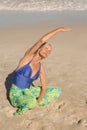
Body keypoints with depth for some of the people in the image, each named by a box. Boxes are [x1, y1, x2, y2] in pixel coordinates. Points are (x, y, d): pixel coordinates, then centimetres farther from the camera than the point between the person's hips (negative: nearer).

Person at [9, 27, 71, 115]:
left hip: (29, 90, 6)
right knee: (32, 103, -41)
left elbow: (44, 88, 1)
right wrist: (59, 29, -26)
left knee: (57, 91, 0)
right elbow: (42, 40, -29)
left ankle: (33, 103, -1)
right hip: (17, 94, -6)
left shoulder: (41, 67, 1)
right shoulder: (28, 56, -14)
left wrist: (38, 102, -15)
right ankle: (20, 111, -7)